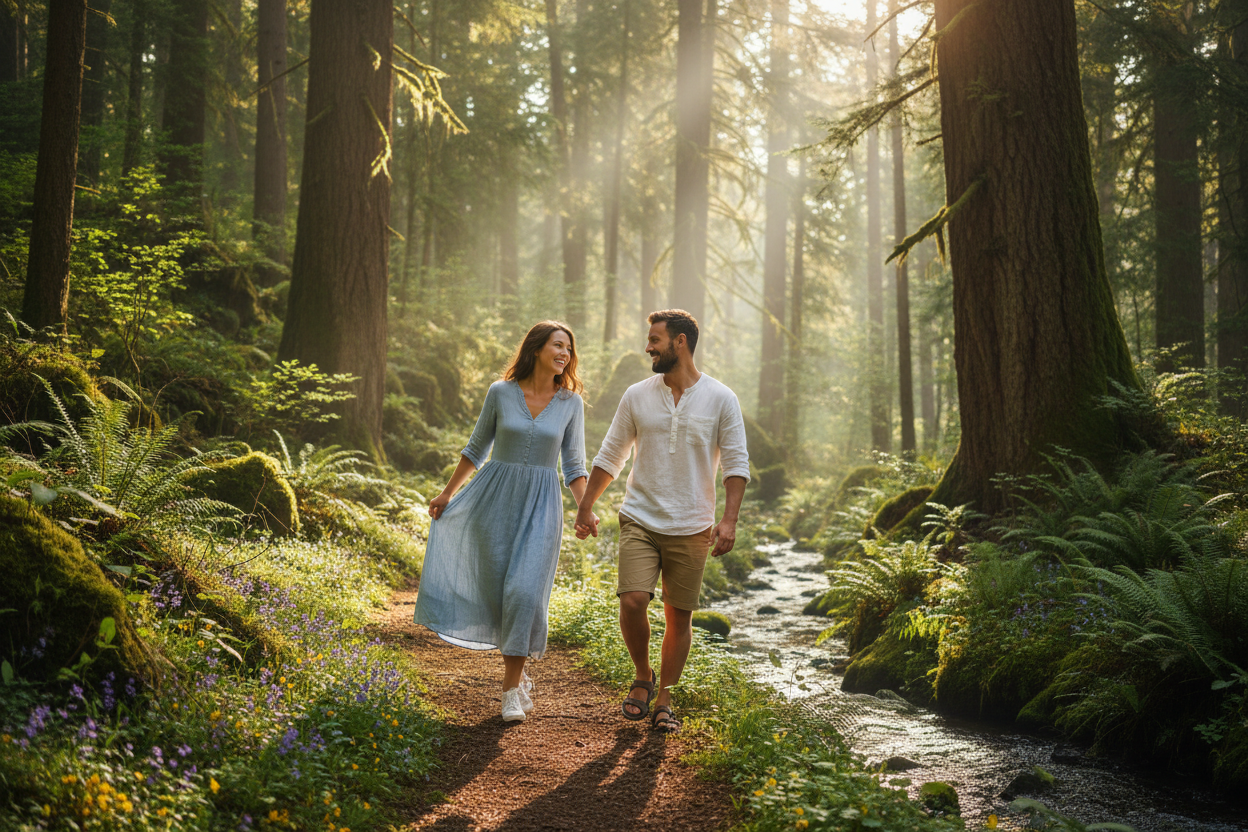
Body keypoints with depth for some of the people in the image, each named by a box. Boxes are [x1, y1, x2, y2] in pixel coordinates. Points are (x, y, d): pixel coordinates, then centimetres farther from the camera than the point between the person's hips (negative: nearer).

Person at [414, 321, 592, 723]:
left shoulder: (571, 403, 2)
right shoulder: (501, 393, 0)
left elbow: (574, 464, 6)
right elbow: (477, 447, 12)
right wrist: (447, 492, 16)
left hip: (541, 506, -1)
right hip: (495, 498, 1)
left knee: (525, 592, -12)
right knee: (496, 590, 4)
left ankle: (511, 690, -3)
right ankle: (518, 674, 24)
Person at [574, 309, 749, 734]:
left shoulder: (720, 399, -2)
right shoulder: (637, 396, 4)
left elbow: (736, 463, -1)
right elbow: (610, 456, 13)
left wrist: (728, 520, -12)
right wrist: (585, 507, 14)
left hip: (691, 529, 0)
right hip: (640, 520, 1)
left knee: (679, 617, 4)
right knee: (632, 602, -15)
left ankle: (663, 701, 20)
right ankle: (643, 678, 11)